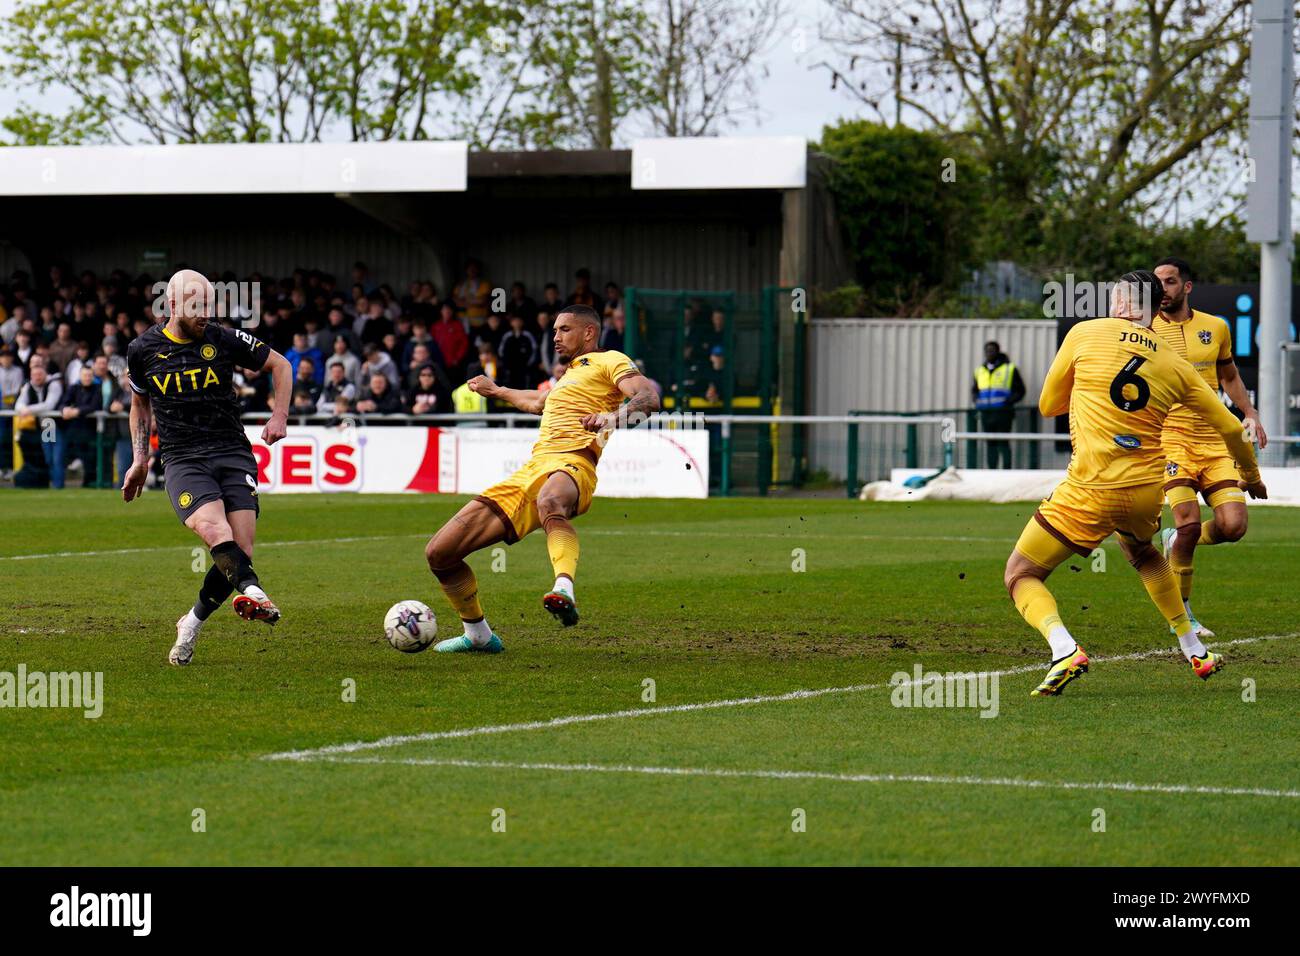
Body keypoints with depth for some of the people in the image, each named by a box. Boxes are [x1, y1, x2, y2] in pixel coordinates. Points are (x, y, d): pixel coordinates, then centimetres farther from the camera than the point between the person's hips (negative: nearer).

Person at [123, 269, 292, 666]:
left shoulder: (224, 339, 2)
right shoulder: (143, 350, 6)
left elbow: (280, 365, 15)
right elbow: (140, 403, 24)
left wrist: (279, 415, 4)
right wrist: (139, 460, 20)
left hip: (233, 453, 1)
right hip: (182, 460, -1)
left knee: (240, 552, -10)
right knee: (215, 530, -30)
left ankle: (192, 624, 11)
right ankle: (252, 592, -53)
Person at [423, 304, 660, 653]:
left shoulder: (608, 362, 12)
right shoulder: (570, 376, 37)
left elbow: (648, 399, -7)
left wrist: (613, 417, -27)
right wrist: (496, 391, 74)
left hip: (570, 462, -8)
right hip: (529, 472, 8)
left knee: (549, 502, -48)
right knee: (438, 553, 1)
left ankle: (564, 592, -70)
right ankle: (478, 634, 17)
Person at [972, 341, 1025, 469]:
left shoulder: (1009, 369, 2)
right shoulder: (980, 371, 15)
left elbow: (1020, 391, 5)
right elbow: (974, 390, 27)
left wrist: (1009, 401, -11)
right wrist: (977, 399, 5)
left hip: (1003, 413, -5)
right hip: (986, 413, 5)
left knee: (1003, 444, -9)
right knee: (991, 444, 5)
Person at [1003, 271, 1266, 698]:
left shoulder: (1084, 334, 0)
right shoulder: (1176, 366, 8)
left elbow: (1048, 404, 10)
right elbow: (1230, 426, 14)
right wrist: (1251, 476, 32)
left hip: (1089, 491, -5)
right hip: (1147, 490, 5)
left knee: (1020, 576, 4)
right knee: (1142, 552, 37)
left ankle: (1065, 650, -23)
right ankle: (1195, 651, 38)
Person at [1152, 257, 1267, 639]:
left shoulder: (1216, 328, 10)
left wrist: (1250, 414, 13)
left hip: (1215, 442, 4)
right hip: (1171, 440, -4)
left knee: (1233, 526, -8)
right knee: (1190, 521, -16)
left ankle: (1176, 539, 25)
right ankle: (1181, 614, 1)